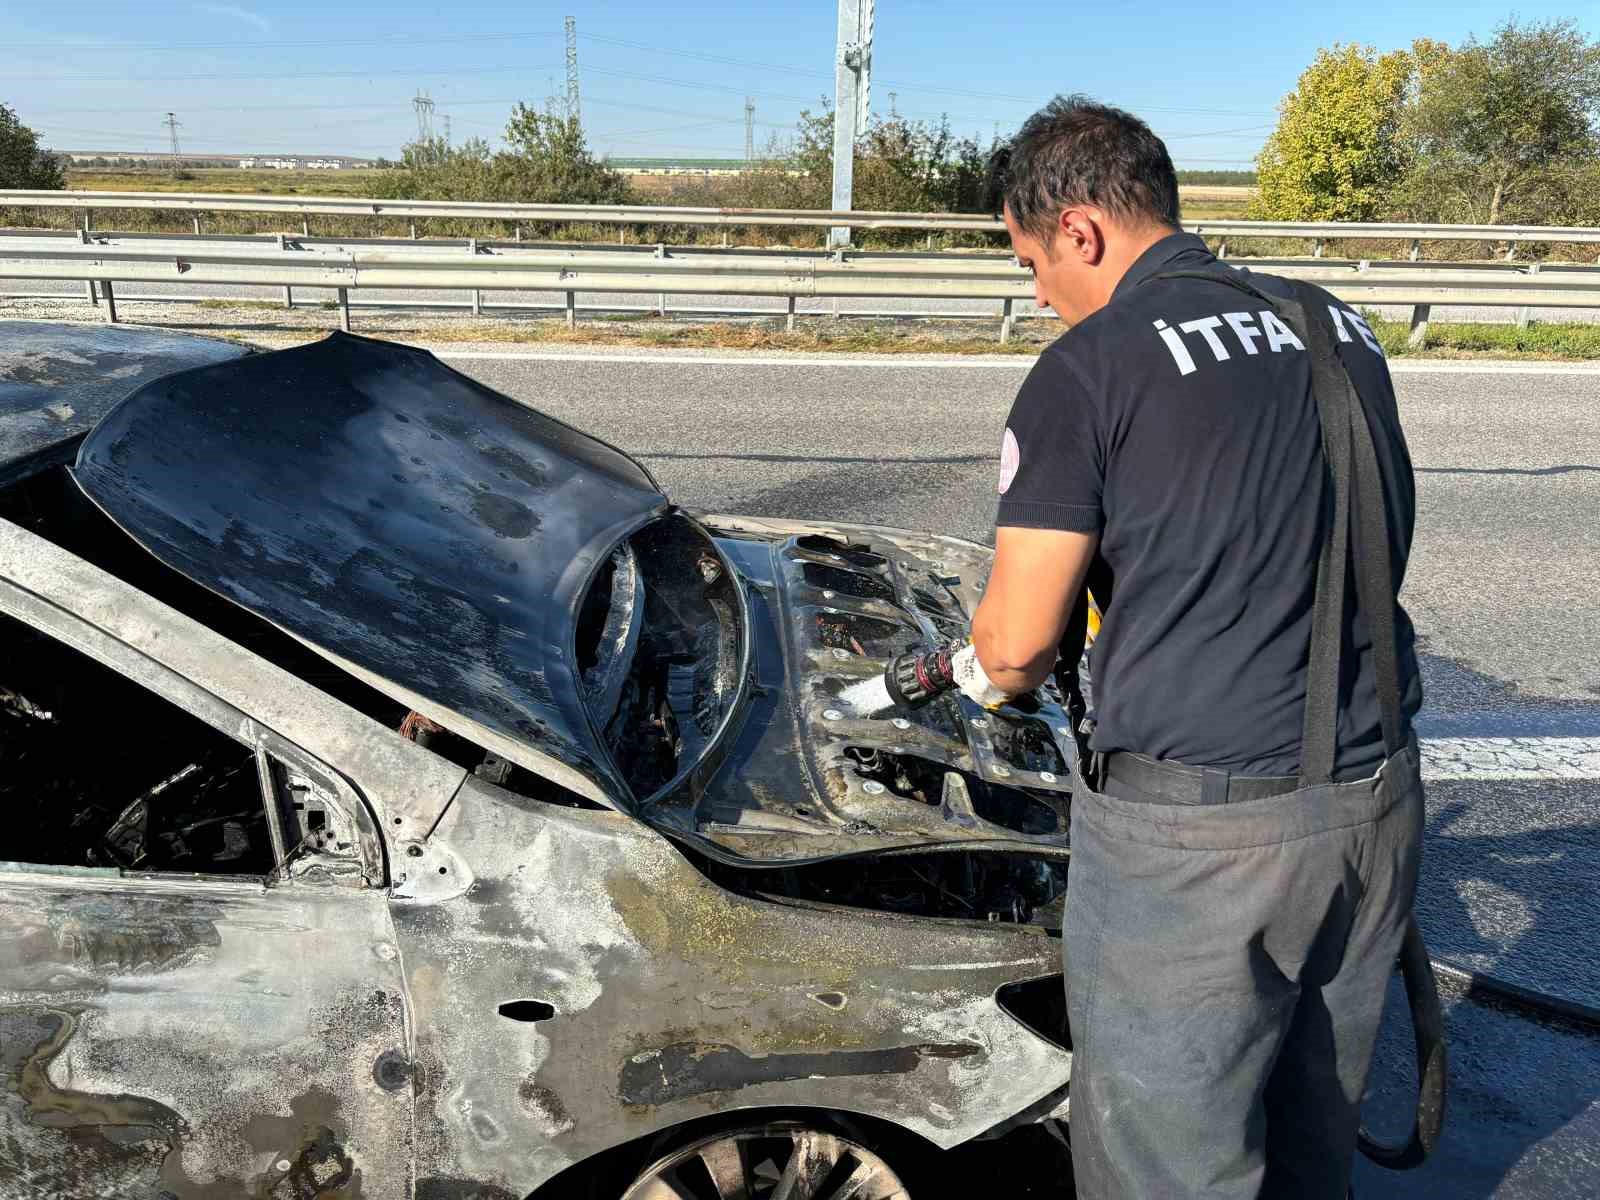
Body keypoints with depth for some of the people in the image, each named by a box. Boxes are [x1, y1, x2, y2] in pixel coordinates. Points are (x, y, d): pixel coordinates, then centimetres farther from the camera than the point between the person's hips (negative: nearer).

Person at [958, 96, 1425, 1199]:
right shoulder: (1344, 332, 9)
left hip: (1194, 829, -7)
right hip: (1377, 798, 8)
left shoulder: (1088, 370, -12)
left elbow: (1015, 646, -13)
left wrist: (988, 678, 11)